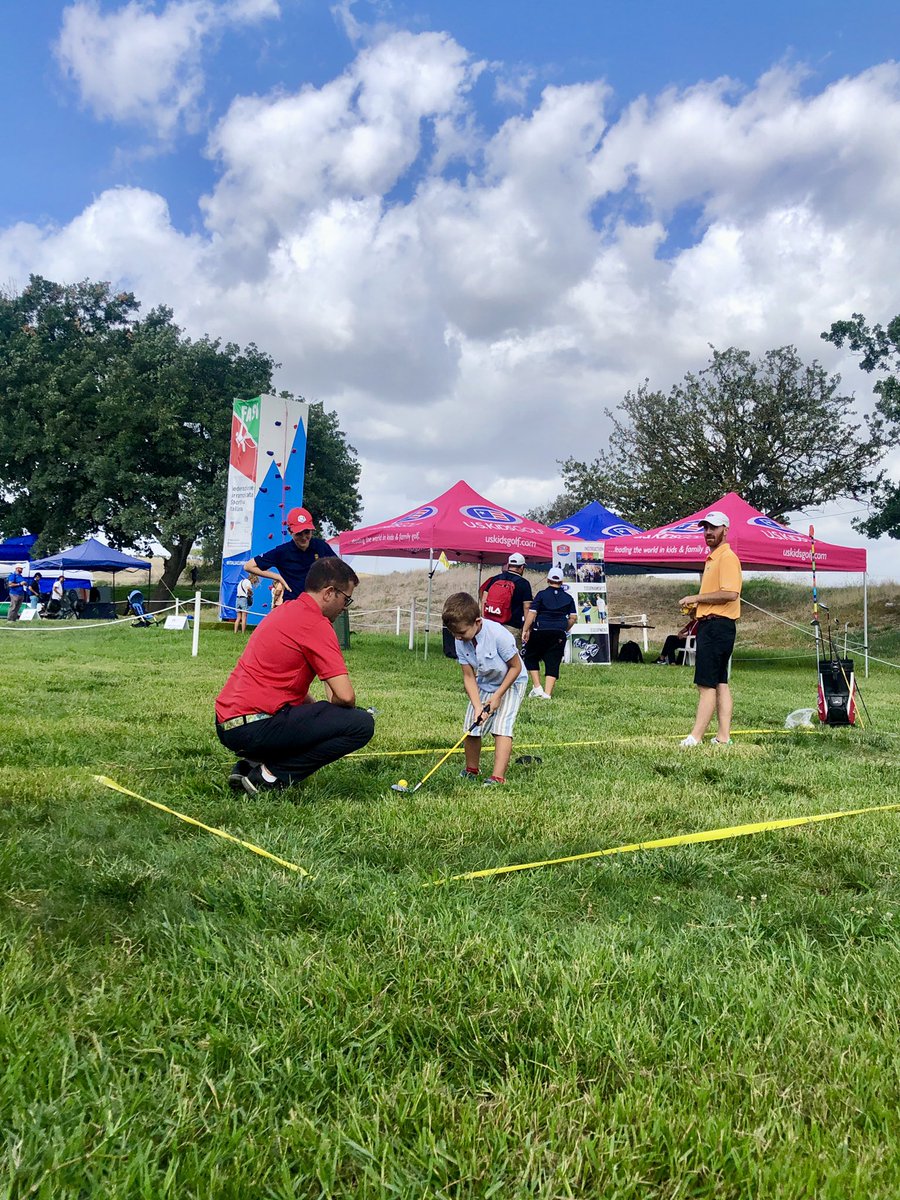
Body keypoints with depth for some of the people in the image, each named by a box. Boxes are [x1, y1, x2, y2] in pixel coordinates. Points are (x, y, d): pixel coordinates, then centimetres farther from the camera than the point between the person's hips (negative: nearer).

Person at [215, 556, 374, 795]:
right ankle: (272, 776, -8)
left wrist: (316, 707, 15)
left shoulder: (286, 611, 17)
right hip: (255, 728, -10)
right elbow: (345, 695, -17)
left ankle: (249, 765, 14)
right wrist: (330, 711, 5)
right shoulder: (316, 624, -12)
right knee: (361, 724, -13)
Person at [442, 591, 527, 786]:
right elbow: (469, 676, -12)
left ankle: (498, 777, -15)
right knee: (472, 728, 5)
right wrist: (477, 706, -23)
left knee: (501, 727, -18)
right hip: (484, 684, 6)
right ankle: (471, 770, 26)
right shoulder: (461, 642, -17)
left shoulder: (498, 635, -34)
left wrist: (497, 696, -20)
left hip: (511, 682, -5)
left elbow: (516, 667, -22)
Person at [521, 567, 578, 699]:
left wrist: (525, 630, -3)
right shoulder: (568, 598, 9)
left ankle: (537, 688, 3)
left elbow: (532, 613, -6)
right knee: (553, 663, 3)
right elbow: (573, 617, 6)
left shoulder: (542, 594, 1)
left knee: (531, 658, 14)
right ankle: (547, 693, -7)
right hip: (559, 635, 2)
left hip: (540, 632, -2)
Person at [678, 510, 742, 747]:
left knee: (707, 684, -11)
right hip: (710, 625, 11)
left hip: (717, 626, -11)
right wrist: (697, 607, 13)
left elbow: (730, 593, -23)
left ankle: (695, 738, -10)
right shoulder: (712, 558, 21)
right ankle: (723, 737, 13)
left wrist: (696, 598, -15)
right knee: (720, 683, 10)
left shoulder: (727, 557, -10)